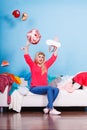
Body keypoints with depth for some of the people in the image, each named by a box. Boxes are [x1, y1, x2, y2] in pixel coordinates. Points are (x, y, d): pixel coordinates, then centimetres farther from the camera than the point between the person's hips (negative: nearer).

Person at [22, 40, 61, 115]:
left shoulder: (45, 65, 17)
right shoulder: (32, 65, 6)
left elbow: (54, 57, 21)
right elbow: (26, 55, -5)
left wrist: (56, 46, 18)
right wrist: (28, 43, -10)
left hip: (44, 88, 5)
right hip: (34, 88, -5)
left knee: (56, 89, -23)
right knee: (49, 88, -31)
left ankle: (47, 108, -25)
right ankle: (51, 109, -35)